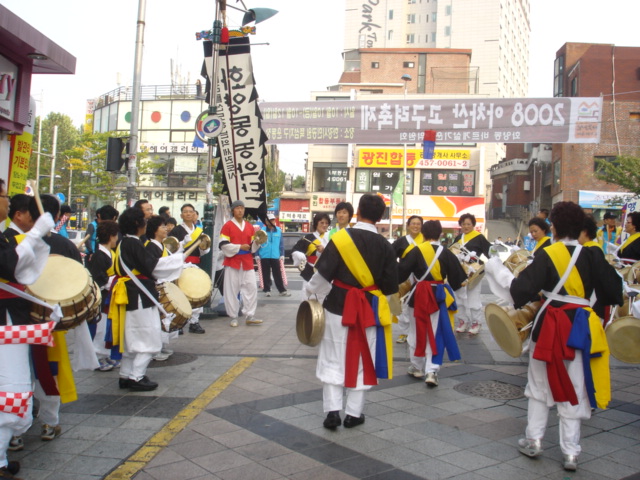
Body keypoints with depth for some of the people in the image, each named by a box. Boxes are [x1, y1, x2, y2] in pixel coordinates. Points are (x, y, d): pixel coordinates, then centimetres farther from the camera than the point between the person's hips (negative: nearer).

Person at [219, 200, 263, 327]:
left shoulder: (250, 226, 11)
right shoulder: (227, 226, -3)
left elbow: (252, 247, 13)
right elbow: (224, 245, -11)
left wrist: (257, 242, -8)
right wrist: (239, 247, -17)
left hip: (247, 262, 4)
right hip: (232, 262, -4)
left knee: (252, 288, 1)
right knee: (232, 290, 1)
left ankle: (249, 316, 7)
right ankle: (233, 317, 9)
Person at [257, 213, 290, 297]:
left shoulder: (279, 230, 3)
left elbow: (281, 243, 7)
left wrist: (282, 255, 5)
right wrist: (257, 255, -3)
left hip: (275, 256, 1)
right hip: (264, 256, -1)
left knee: (278, 274, 5)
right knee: (266, 274, 8)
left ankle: (282, 290, 10)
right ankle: (267, 290, 17)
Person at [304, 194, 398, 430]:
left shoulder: (341, 237, -11)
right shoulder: (384, 245, -5)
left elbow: (323, 273, -12)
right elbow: (391, 285, -3)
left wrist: (310, 292, 6)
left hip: (338, 306, -1)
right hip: (368, 309, 2)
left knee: (334, 360, 10)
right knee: (361, 361, 13)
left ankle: (332, 411, 8)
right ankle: (354, 413, 20)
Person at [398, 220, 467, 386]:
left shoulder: (416, 251, -8)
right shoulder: (446, 253, -2)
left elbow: (402, 271, -9)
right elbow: (457, 277, 3)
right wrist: (451, 286, 22)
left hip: (420, 295, -1)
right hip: (439, 296, 1)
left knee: (417, 331, 14)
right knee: (436, 333, 7)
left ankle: (417, 367, 26)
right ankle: (431, 371, 0)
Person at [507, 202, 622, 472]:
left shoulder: (547, 255, -11)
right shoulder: (591, 256, -2)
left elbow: (524, 288, -15)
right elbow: (613, 288, 2)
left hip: (551, 325, -2)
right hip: (581, 326, 2)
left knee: (540, 384, 15)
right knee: (574, 390, 10)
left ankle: (533, 441, 21)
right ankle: (570, 452, 15)